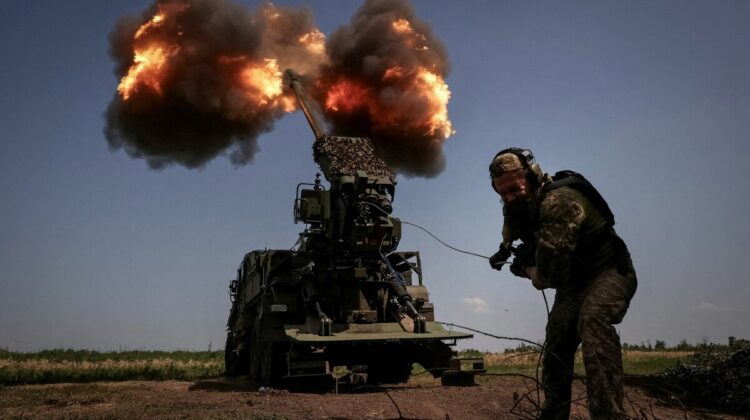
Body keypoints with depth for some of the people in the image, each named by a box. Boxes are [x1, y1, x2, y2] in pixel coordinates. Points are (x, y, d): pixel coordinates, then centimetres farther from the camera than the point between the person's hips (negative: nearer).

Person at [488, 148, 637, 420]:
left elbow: (550, 272, -29)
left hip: (608, 271, -9)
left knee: (592, 319, -36)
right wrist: (506, 247, 15)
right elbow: (513, 221, 29)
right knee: (556, 346, 3)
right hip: (573, 279, 9)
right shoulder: (519, 203, -2)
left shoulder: (559, 201, -30)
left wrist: (527, 271, -9)